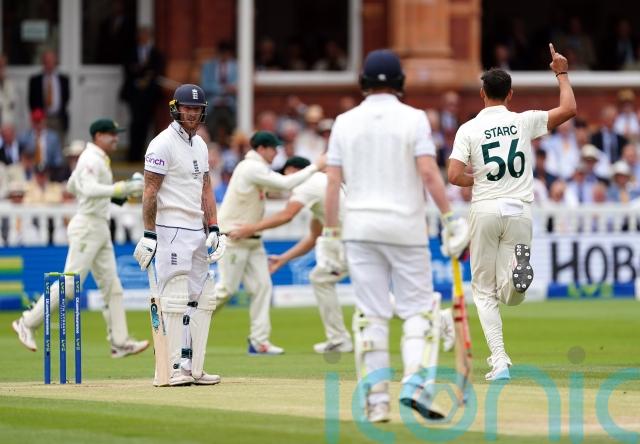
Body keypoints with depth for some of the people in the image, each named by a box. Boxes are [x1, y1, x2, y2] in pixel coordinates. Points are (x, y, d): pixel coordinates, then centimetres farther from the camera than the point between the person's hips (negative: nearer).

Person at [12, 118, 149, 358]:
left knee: (111, 285, 6)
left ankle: (120, 342, 4)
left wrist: (114, 192, 22)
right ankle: (28, 323, 0)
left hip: (100, 230, 10)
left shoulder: (97, 159, 17)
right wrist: (123, 188, -38)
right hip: (88, 227, -10)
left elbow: (71, 186, 27)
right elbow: (90, 189, -31)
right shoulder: (92, 159, -14)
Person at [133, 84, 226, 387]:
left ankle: (191, 367, 12)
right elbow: (150, 191, -12)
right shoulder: (163, 144, -9)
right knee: (174, 300, -10)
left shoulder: (200, 145, 16)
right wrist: (148, 234, -17)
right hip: (171, 230, -9)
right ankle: (170, 369, -9)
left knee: (203, 299, 8)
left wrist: (213, 228, 10)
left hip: (197, 232, 9)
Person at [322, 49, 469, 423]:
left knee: (371, 313, 5)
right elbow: (429, 172, -13)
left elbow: (333, 182, 2)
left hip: (359, 226, 2)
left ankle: (376, 400, 1)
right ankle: (415, 385, -13)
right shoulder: (413, 119, -3)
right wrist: (450, 218, -9)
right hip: (405, 224, -2)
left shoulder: (345, 123, 5)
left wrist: (331, 234, 7)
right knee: (418, 308, 5)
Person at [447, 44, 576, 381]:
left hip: (484, 210, -1)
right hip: (519, 211, 1)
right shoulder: (524, 121, 3)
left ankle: (500, 362, -7)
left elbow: (454, 176, -9)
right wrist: (562, 73, 16)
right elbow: (569, 109, 3)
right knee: (511, 297, 7)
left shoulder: (469, 129, 0)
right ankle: (518, 266, -30)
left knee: (484, 291, 9)